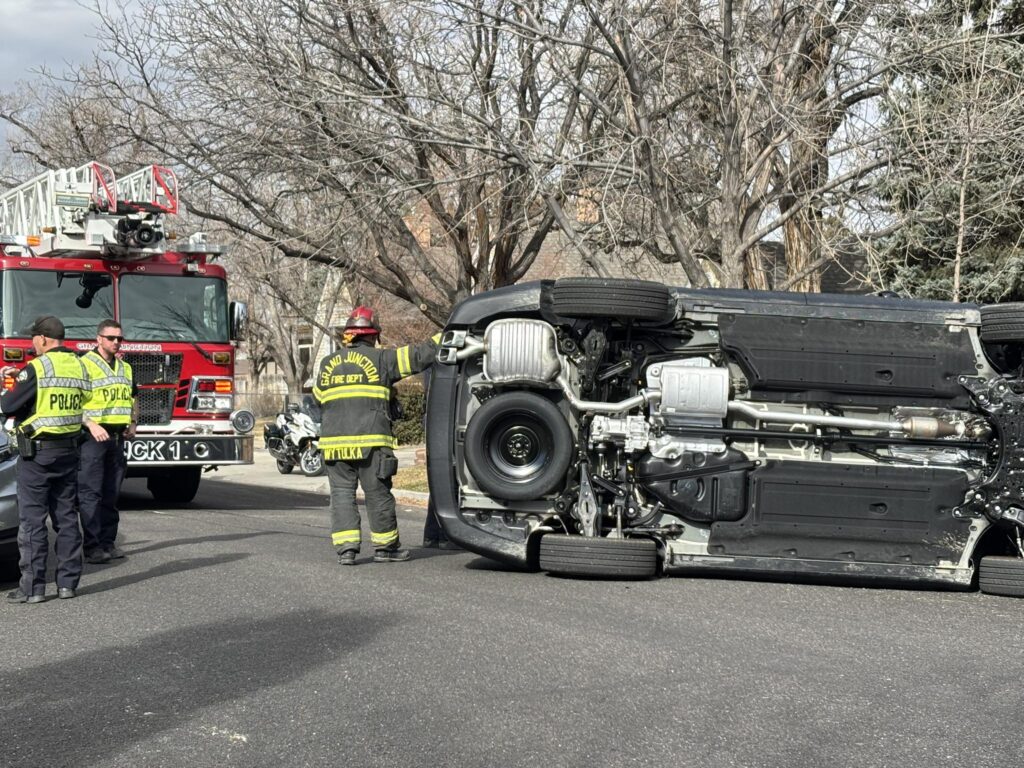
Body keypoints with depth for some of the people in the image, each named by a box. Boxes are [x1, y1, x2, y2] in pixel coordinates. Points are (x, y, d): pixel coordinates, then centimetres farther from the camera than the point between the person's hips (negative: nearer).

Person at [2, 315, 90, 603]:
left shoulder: (37, 367, -14)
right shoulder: (79, 366, 6)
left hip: (38, 450, -6)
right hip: (69, 450, 7)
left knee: (32, 520, -1)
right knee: (66, 517, 11)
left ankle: (32, 586, -1)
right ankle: (68, 582, 14)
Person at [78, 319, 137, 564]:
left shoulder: (125, 368, 18)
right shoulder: (84, 365, -5)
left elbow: (132, 399, 30)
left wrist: (133, 423, 13)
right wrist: (91, 425, -22)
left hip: (117, 437, 7)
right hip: (92, 436, -7)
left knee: (111, 493, 8)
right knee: (90, 493, -8)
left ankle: (108, 542, 13)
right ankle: (92, 546, -8)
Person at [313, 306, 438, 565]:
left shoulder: (328, 364, 14)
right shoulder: (379, 358, 1)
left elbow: (318, 396, 25)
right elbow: (418, 356, 0)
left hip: (334, 441, 3)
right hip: (370, 441, -3)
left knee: (342, 493, 6)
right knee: (378, 494, 6)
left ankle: (346, 547, -2)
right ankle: (385, 546, 15)